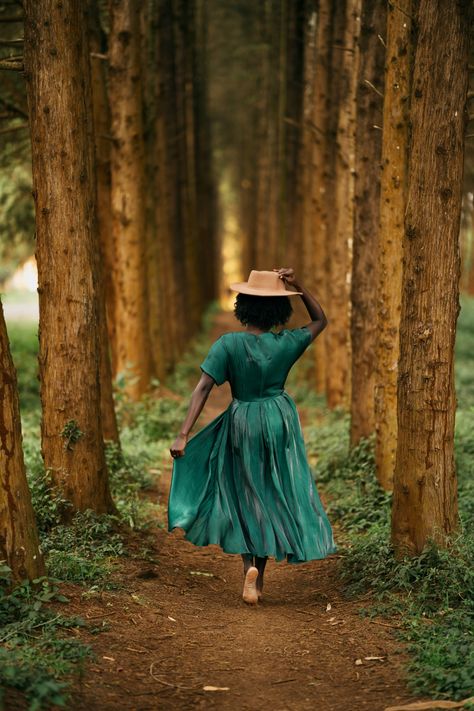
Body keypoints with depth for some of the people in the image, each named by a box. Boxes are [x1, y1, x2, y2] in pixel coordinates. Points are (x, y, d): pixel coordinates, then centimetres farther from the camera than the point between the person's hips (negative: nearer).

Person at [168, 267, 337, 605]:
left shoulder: (228, 344, -14)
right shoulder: (285, 343, -9)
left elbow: (203, 388, -20)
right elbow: (321, 320, 9)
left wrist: (184, 434, -21)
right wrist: (297, 285, -4)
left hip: (241, 424, -1)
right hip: (280, 424, 1)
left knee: (243, 498, 14)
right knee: (273, 496, 14)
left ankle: (251, 566, -6)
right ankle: (260, 577, 15)